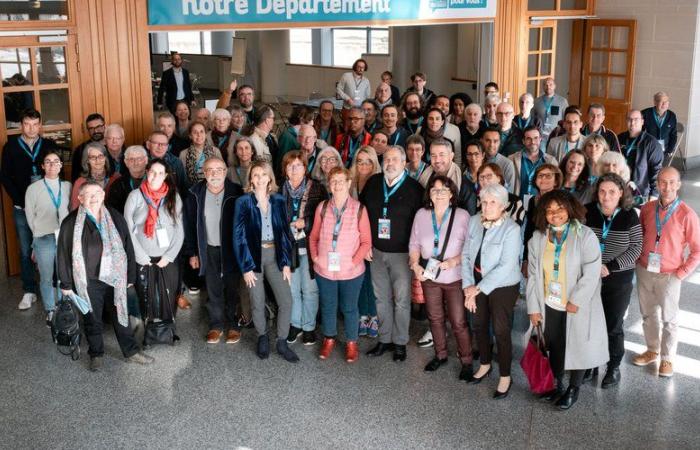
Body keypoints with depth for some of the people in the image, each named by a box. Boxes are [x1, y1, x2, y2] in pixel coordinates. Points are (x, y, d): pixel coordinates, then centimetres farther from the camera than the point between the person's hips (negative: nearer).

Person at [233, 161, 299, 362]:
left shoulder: (278, 200, 2)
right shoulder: (243, 201, -6)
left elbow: (285, 232, 5)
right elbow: (238, 236, -7)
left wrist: (286, 262, -1)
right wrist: (245, 267, -11)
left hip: (274, 254, 2)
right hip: (253, 255, -2)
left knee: (286, 300, -4)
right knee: (258, 302, 5)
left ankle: (282, 342, 13)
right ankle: (262, 337, 30)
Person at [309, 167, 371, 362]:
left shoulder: (359, 209, -10)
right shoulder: (322, 208, -3)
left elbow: (366, 241, -5)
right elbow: (314, 236, 8)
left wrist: (354, 261, -14)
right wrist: (315, 257, -4)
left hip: (351, 271, -2)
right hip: (324, 270, 2)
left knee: (349, 308, 12)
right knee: (327, 306, 17)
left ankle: (351, 343, 31)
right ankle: (329, 339, 37)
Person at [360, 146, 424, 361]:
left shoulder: (414, 188, -7)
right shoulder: (373, 183, 5)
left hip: (402, 254, -4)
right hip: (376, 252, 4)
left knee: (402, 299, 3)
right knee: (381, 297, 12)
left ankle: (400, 343, 16)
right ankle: (384, 339, 24)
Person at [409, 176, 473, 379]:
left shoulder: (462, 216, -11)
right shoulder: (421, 215, -1)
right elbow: (414, 244, 5)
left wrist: (454, 261, -23)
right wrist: (415, 265, -9)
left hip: (455, 277, -4)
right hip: (429, 276, 4)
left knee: (458, 322, 0)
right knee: (435, 318, 18)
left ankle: (466, 362, 17)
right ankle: (440, 355, 36)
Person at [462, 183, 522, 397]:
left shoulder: (511, 229, -20)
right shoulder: (474, 221, -4)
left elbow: (506, 266, -22)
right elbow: (466, 254, -1)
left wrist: (479, 288, -18)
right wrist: (468, 286, -8)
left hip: (503, 286, -5)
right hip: (477, 284, 5)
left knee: (501, 331, 1)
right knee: (480, 326, 17)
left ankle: (505, 377, 18)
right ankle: (485, 365, 39)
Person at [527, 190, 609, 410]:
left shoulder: (585, 235, -12)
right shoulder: (538, 238, 1)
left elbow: (592, 272, -16)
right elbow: (533, 275, 3)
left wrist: (576, 300, -19)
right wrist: (533, 307, 2)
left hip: (577, 306, -3)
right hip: (549, 306, 4)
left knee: (577, 347, 9)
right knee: (553, 347, 14)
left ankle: (573, 389, 27)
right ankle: (556, 384, 34)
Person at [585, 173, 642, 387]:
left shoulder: (629, 216, -9)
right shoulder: (587, 212, -6)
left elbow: (636, 248, -8)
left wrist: (611, 267, -16)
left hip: (619, 280, -2)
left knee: (613, 325, 8)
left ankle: (614, 367, 25)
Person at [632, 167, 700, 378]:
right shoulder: (647, 209, -2)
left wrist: (681, 273, -11)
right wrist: (638, 260, 5)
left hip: (669, 275, -4)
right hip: (644, 272, 4)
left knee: (669, 319, 10)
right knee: (648, 315, 18)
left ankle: (667, 359, 26)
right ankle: (652, 351, 37)